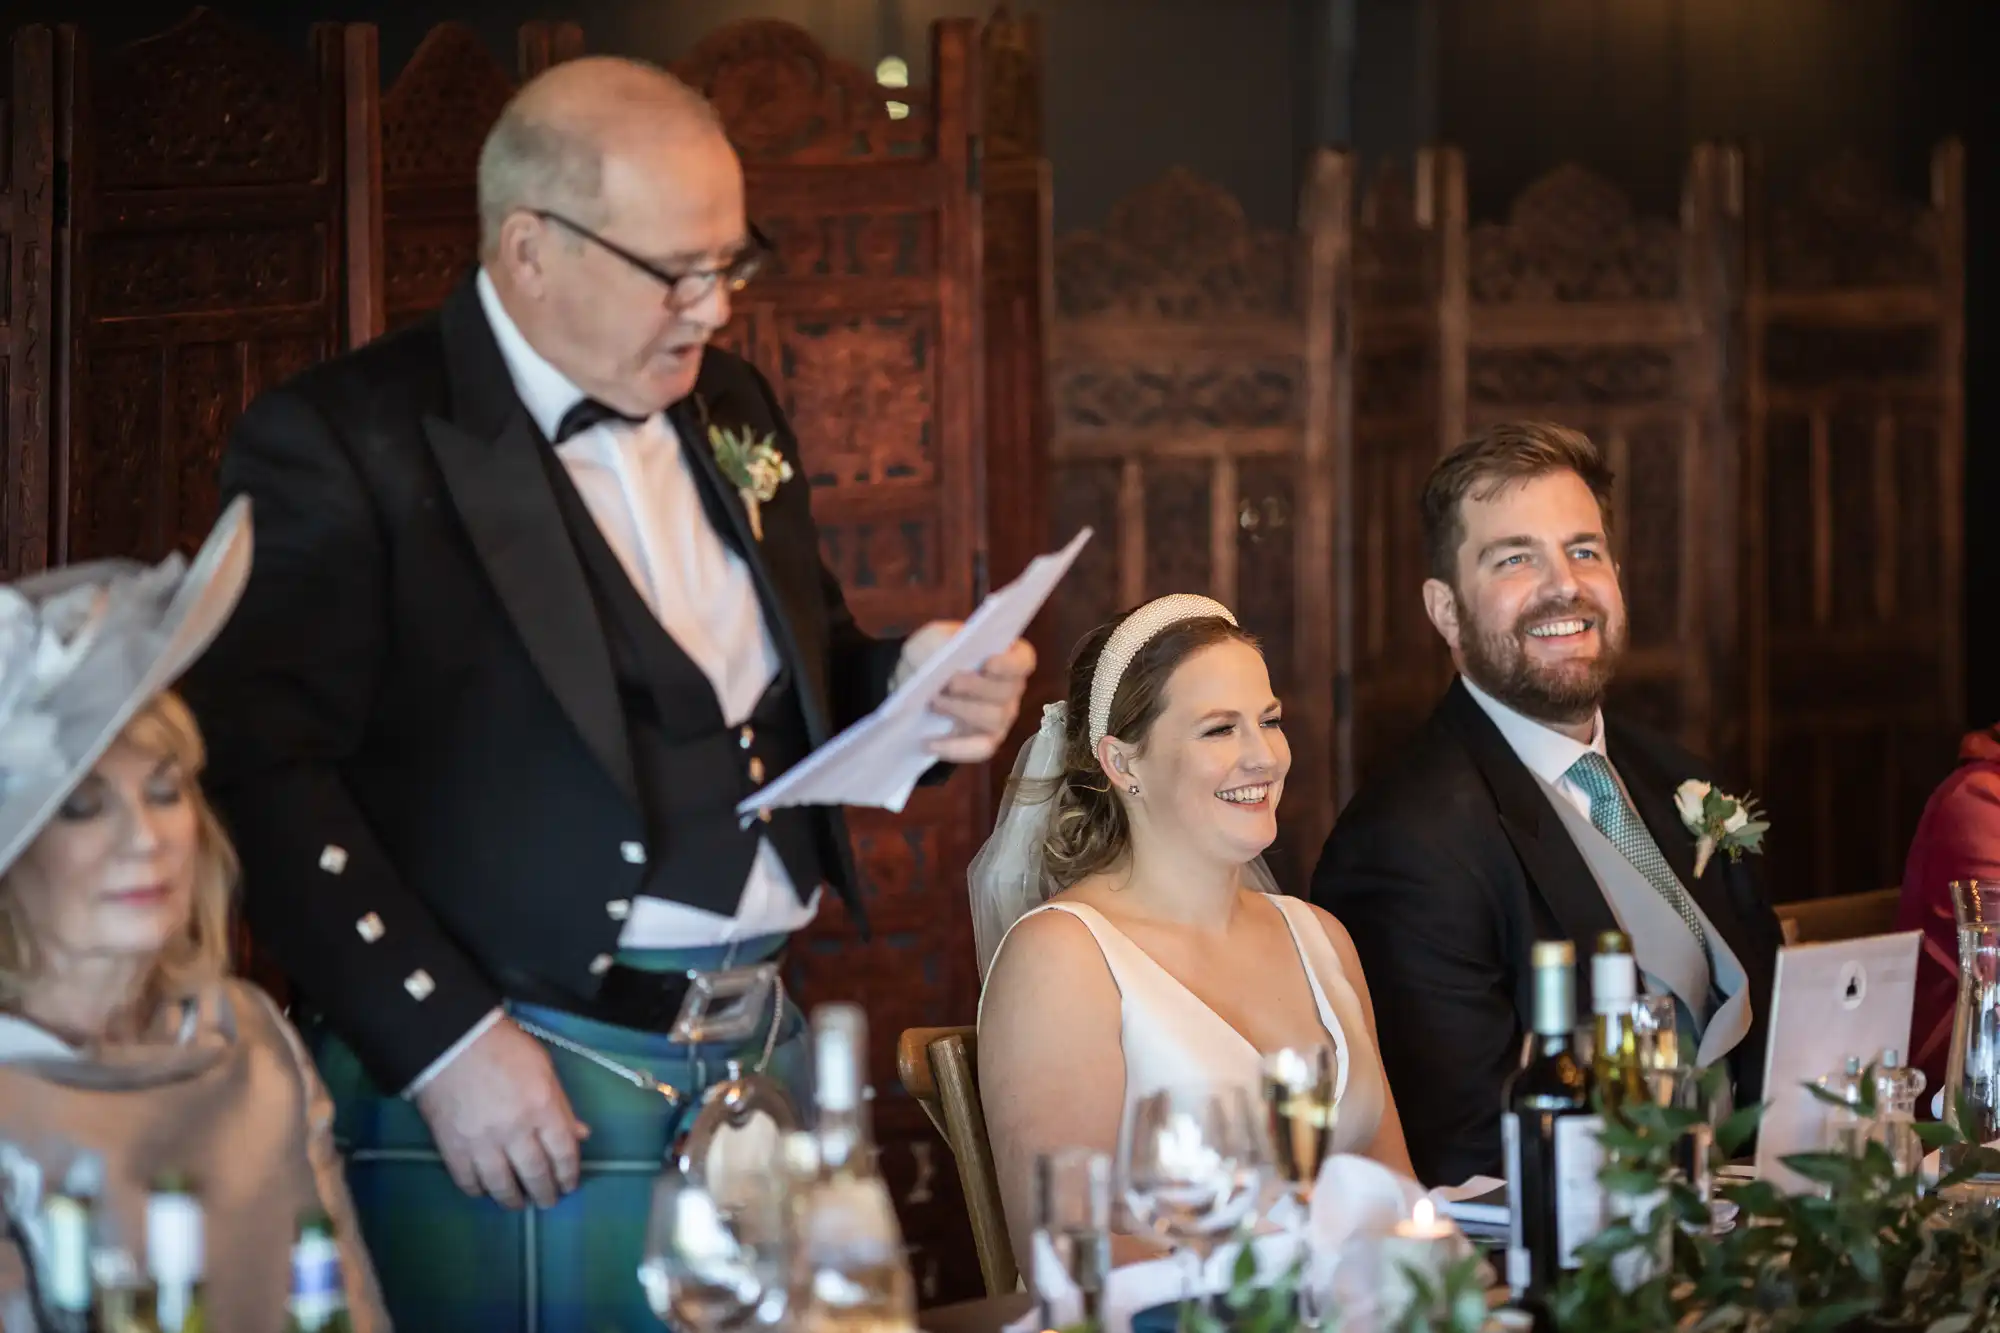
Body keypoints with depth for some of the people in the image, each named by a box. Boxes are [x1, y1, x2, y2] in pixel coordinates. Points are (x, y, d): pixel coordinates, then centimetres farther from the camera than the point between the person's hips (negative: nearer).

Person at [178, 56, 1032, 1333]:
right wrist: (444, 1043, -20)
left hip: (766, 1059, 7)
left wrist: (912, 685, 2)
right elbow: (264, 770, -16)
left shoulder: (734, 410, 14)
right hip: (512, 1088, -6)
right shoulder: (342, 443, -9)